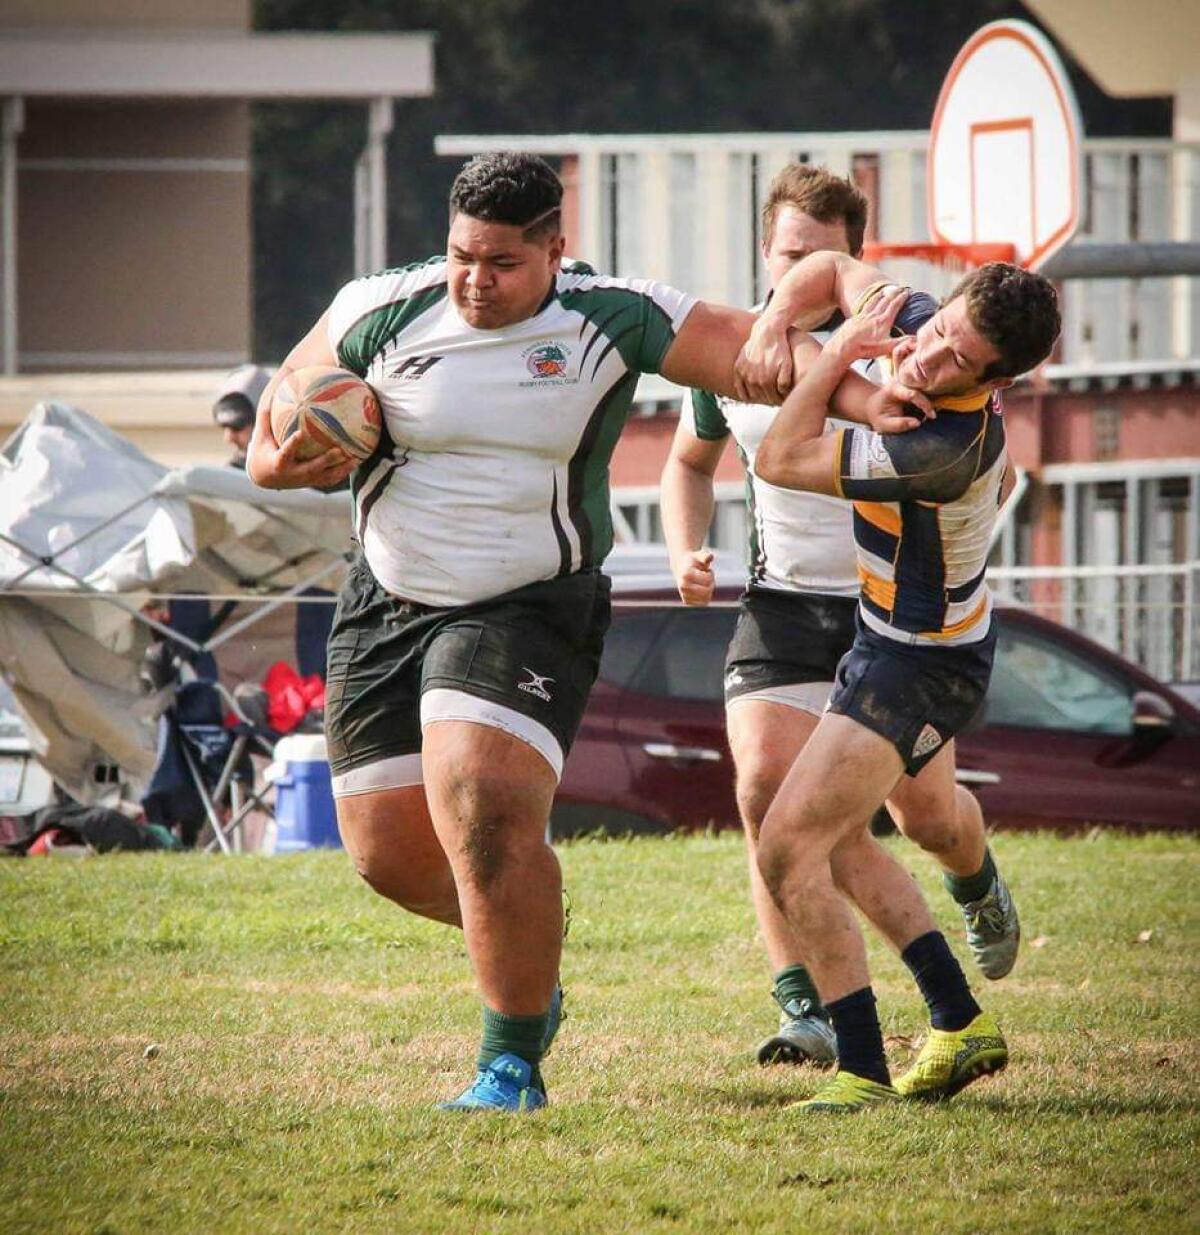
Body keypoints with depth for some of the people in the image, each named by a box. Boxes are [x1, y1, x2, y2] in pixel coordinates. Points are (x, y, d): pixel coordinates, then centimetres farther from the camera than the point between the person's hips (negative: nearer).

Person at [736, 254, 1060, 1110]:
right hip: (889, 641, 10)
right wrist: (773, 324, -12)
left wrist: (841, 353, -16)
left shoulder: (949, 449, -34)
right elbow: (833, 269, 8)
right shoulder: (916, 321, -11)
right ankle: (961, 1024, 25)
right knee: (834, 845, 22)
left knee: (788, 850, -16)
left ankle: (864, 1073, -15)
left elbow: (781, 460, -25)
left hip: (921, 666, -10)